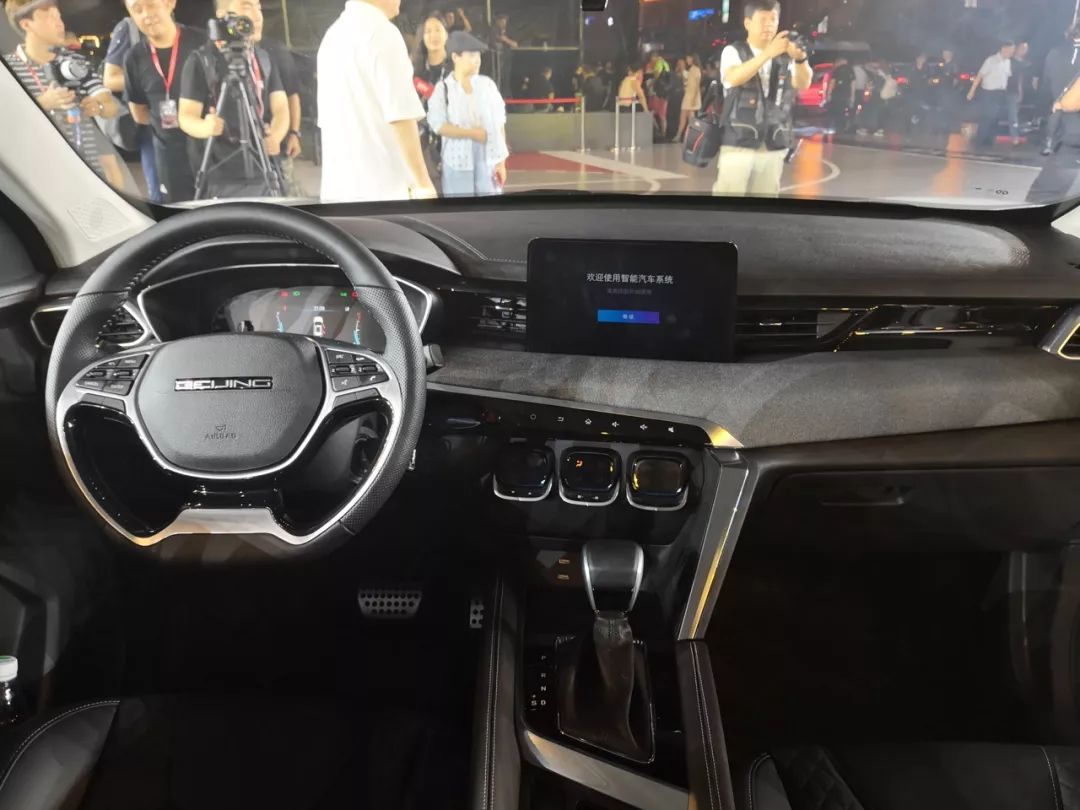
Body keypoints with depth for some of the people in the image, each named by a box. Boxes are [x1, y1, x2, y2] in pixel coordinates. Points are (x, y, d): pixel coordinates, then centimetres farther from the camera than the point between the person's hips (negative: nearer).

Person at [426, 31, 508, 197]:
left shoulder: (487, 84, 3)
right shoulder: (443, 88, -2)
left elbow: (499, 124, 4)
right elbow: (438, 125, -11)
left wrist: (501, 162, 0)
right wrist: (473, 133, -16)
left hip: (488, 161, 2)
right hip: (458, 162, -2)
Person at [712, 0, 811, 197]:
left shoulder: (785, 57, 12)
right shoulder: (733, 52, 2)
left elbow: (803, 84, -5)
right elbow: (734, 78, -19)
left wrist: (800, 58, -25)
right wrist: (769, 53, -30)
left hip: (774, 148, 4)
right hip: (738, 145, -4)